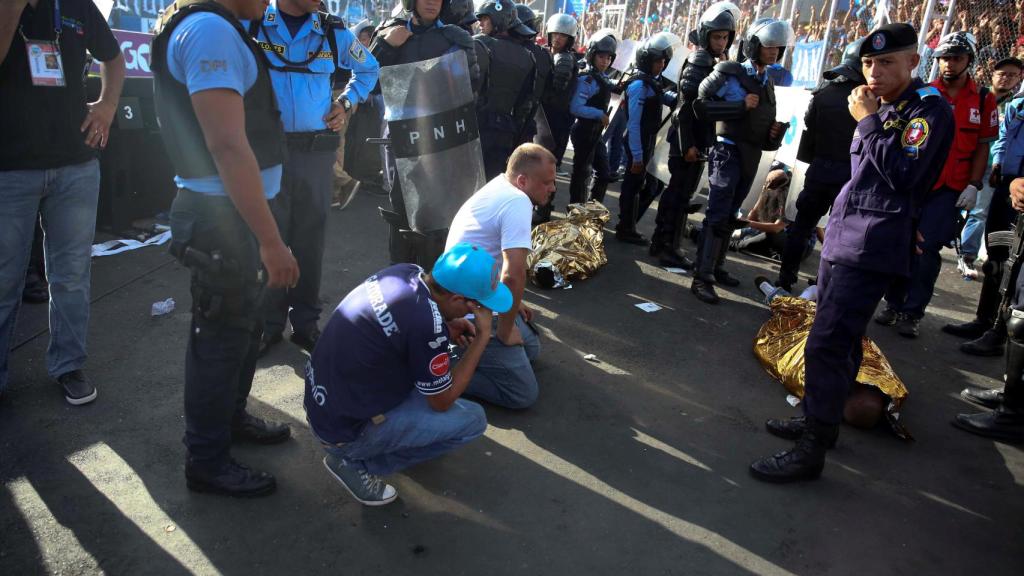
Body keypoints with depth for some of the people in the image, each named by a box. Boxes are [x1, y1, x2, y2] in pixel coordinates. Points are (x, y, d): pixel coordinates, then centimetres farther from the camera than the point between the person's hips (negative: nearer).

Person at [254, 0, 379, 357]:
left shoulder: (333, 32, 7)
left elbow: (368, 68, 24)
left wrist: (347, 102, 11)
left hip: (316, 150, 2)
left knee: (310, 238, 6)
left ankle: (306, 322, 17)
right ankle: (269, 323, 14)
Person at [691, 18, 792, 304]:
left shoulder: (768, 84, 16)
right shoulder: (729, 74, -7)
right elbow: (701, 105, -17)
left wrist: (775, 133, -1)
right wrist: (741, 105, -20)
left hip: (752, 158, 8)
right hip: (729, 152, -8)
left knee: (729, 217, 14)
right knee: (718, 216, -12)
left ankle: (717, 268, 24)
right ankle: (702, 278, -12)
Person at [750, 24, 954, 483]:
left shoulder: (929, 108, -10)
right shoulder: (882, 107, 15)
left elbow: (904, 174, -21)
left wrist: (868, 121, -16)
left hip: (872, 247, -9)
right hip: (841, 236, 9)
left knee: (825, 344, -13)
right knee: (839, 339, 19)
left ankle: (811, 451, -5)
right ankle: (821, 419, 33)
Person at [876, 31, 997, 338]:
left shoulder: (983, 100, 3)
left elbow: (982, 147, 4)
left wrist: (973, 185, -4)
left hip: (949, 189, -1)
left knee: (927, 250, -4)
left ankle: (913, 313, 5)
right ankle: (894, 304, 18)